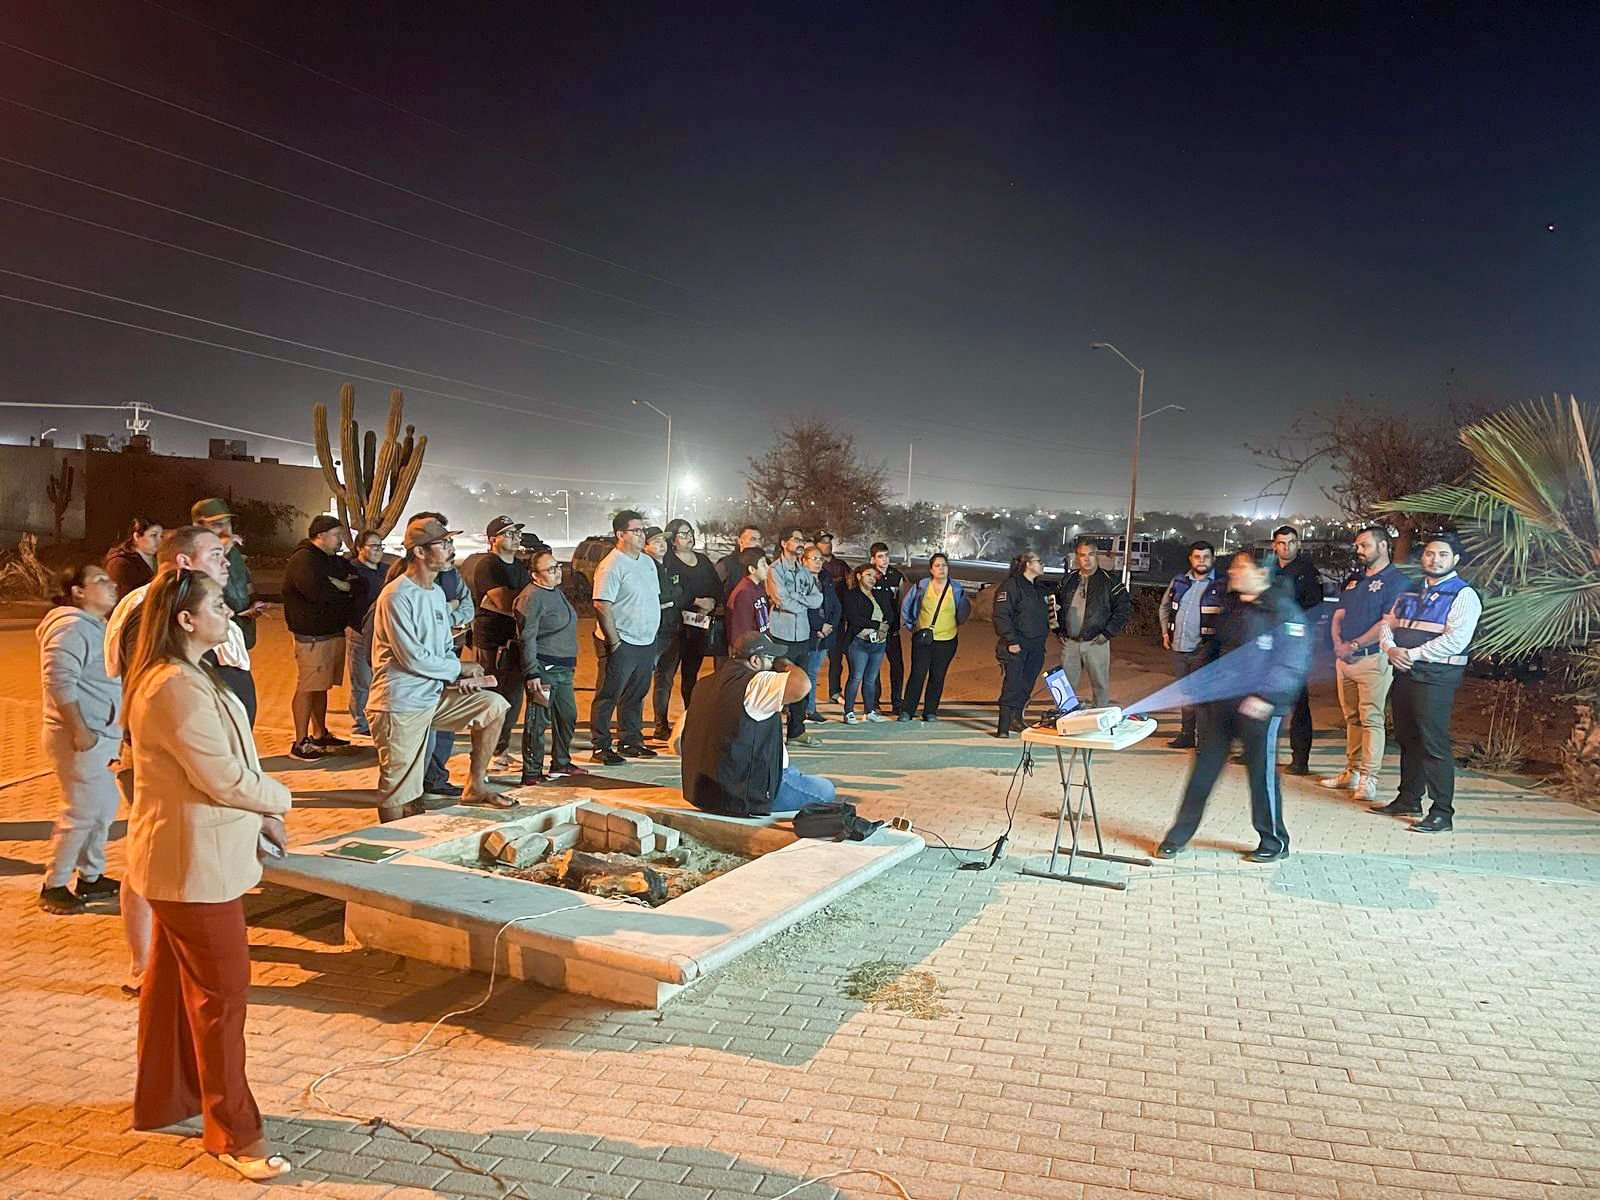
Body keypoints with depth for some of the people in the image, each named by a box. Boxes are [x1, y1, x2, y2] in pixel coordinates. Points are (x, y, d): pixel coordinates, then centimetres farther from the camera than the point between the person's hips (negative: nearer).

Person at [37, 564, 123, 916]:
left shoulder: (95, 625, 15)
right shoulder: (72, 627, -17)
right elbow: (59, 682, -24)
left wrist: (117, 731, 22)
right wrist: (79, 730, -24)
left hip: (101, 735, 10)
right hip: (79, 739, -10)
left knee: (104, 808, 15)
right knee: (81, 813, -3)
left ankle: (90, 877, 27)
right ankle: (53, 887, 10)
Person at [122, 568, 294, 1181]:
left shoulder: (187, 676, 9)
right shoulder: (176, 688, -26)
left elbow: (221, 767, 14)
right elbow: (225, 779, -24)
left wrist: (259, 817, 8)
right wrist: (279, 799, -6)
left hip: (185, 853, 11)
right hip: (195, 860, -11)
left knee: (174, 980, 22)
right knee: (220, 991, 1)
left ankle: (161, 1100, 39)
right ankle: (232, 1131, 14)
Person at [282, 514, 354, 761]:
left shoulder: (335, 561, 18)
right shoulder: (303, 560, -13)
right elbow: (316, 592, -25)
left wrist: (341, 584, -4)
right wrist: (343, 588, -8)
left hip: (333, 632, 9)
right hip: (311, 636, -9)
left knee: (322, 686, 16)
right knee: (307, 688, -6)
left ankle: (320, 735, 26)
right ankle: (300, 743, -2)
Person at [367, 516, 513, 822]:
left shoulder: (437, 592, 12)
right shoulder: (397, 597, -17)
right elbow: (413, 659, -22)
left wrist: (459, 678, -4)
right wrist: (461, 669, -8)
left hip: (434, 695, 8)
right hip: (400, 705, -8)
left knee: (494, 705, 5)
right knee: (399, 793, -2)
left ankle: (475, 785, 14)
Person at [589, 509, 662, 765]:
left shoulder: (647, 561, 12)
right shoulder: (611, 566, -14)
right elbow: (602, 605, -19)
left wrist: (652, 634, 16)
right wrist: (614, 642, -19)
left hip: (646, 642, 8)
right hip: (621, 644, -8)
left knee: (636, 695, 15)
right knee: (608, 696, 0)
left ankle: (632, 741, 26)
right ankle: (600, 747, 6)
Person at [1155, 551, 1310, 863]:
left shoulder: (1283, 611, -10)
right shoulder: (1230, 605, 13)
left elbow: (1292, 663, -16)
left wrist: (1266, 696, -24)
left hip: (1258, 706, -7)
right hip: (1220, 699, 7)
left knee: (1262, 770, 3)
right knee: (1204, 767, 9)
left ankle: (1274, 841, 22)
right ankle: (1179, 836, 16)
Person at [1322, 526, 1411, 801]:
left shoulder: (1396, 580, -6)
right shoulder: (1354, 579, 18)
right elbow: (1339, 615, 17)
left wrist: (1354, 645, -16)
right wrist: (1338, 643, -1)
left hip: (1373, 658, -7)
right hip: (1345, 657, 7)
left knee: (1371, 719, -7)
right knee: (1352, 718, 12)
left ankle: (1368, 779, -5)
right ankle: (1352, 772, 19)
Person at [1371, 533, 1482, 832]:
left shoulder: (1463, 594, -6)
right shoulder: (1411, 592, 17)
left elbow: (1455, 639, -17)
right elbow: (1388, 624, 16)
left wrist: (1411, 654, -15)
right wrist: (1391, 649, -6)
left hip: (1436, 677, -7)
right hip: (1404, 673, 7)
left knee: (1434, 743, -7)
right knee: (1407, 739, 14)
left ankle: (1442, 813, -2)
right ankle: (1408, 800, 26)